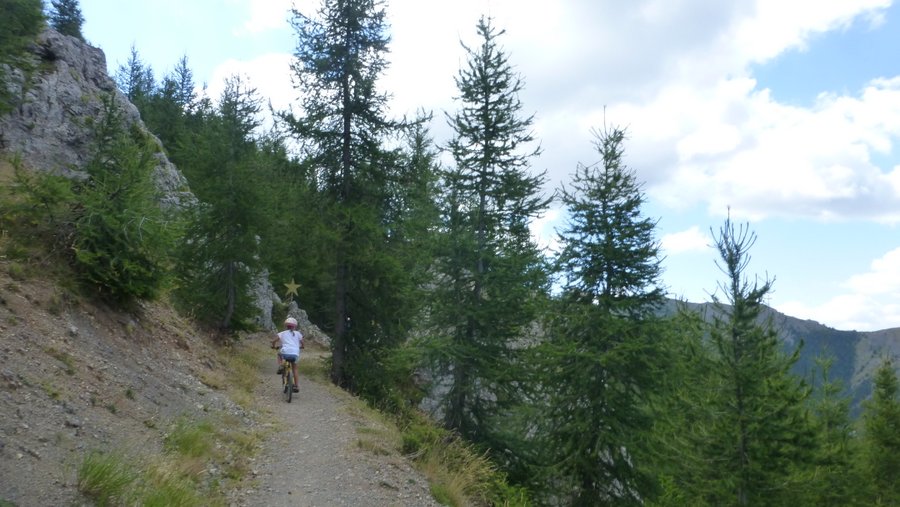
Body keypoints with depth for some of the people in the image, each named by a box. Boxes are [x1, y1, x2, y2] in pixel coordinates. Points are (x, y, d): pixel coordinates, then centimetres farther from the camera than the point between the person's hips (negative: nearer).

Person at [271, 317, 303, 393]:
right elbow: (302, 343, 11)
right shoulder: (298, 333, 17)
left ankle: (281, 365, 8)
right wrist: (300, 346, 34)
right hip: (295, 354, 1)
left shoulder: (282, 333, 15)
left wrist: (274, 346, 25)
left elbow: (274, 340, 4)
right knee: (294, 368, 23)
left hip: (285, 353, -1)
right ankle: (296, 386, 16)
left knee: (279, 354, 35)